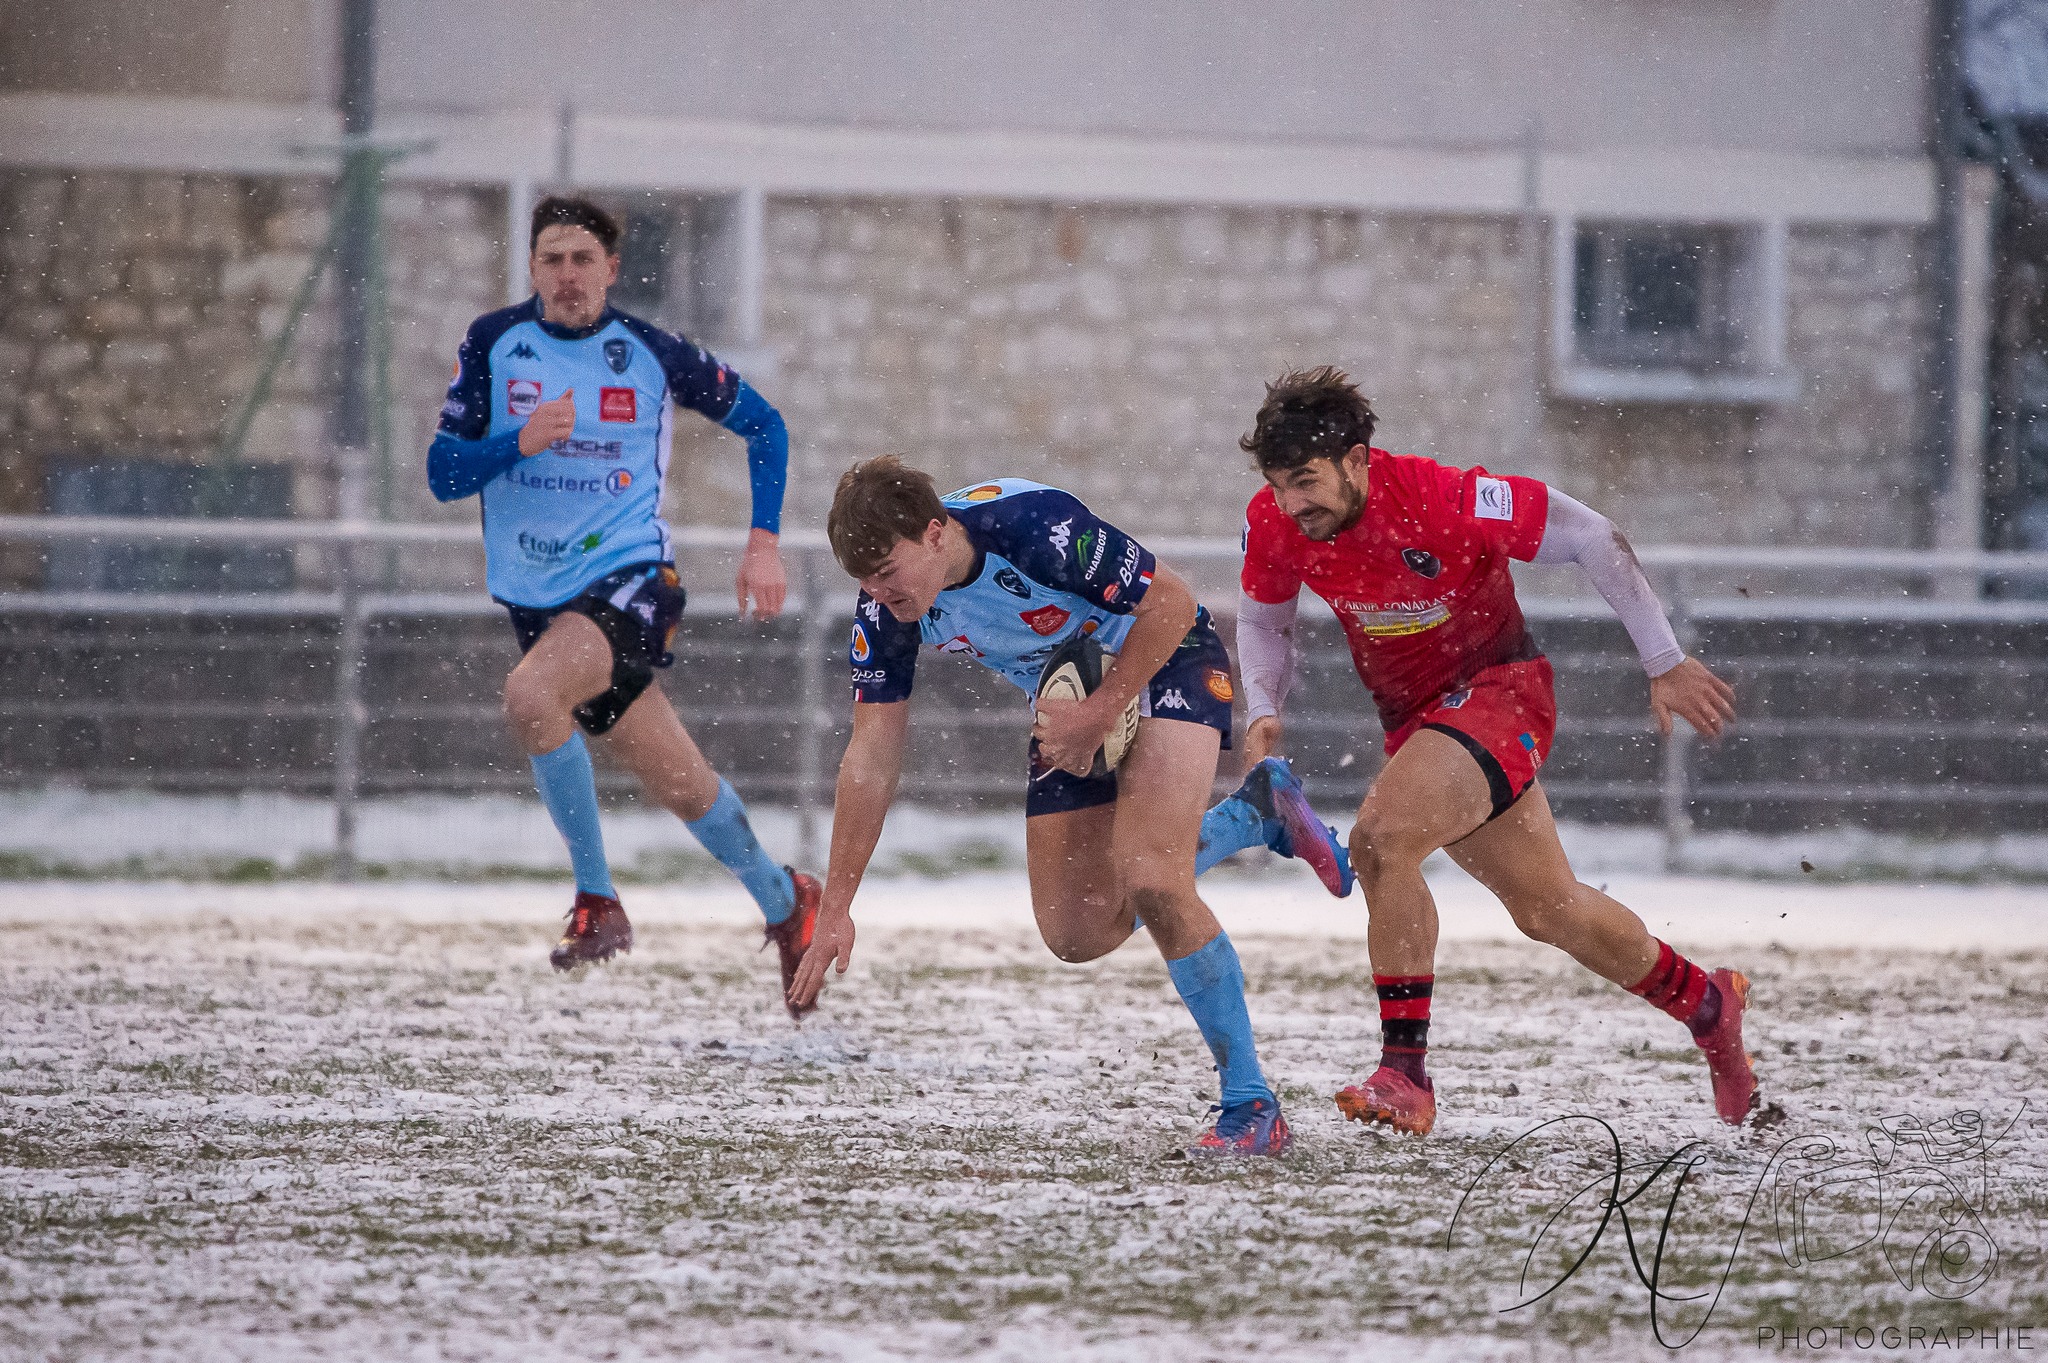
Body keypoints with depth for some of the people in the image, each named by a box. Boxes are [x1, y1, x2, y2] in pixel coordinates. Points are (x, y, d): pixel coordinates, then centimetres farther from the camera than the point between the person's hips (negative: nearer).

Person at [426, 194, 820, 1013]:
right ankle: (783, 902, 34)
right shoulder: (495, 344, 1)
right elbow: (443, 472, -2)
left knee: (529, 697, -32)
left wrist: (764, 543, 1)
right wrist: (521, 442, -21)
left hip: (632, 578, -4)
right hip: (536, 599, 4)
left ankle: (597, 901, -18)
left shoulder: (650, 354, -4)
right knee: (680, 787, 9)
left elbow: (762, 422, 9)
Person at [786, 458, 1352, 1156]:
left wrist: (1101, 714, -28)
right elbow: (872, 756, -10)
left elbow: (1171, 601, -25)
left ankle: (1251, 1105, -14)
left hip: (1162, 664, -7)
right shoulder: (884, 609, -17)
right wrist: (835, 909, -11)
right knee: (1077, 936, 2)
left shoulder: (1034, 525, -36)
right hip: (1070, 703, 7)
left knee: (1150, 882, -25)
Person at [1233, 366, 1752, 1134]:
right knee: (1548, 910, 15)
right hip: (1413, 717, 7)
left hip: (1498, 689, -7)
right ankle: (1705, 1003, 40)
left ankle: (1405, 1077, -24)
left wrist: (1665, 665, -16)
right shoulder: (1272, 524, -12)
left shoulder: (1445, 501, -28)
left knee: (1380, 839, -29)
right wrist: (1263, 712, -10)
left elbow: (1592, 538, -20)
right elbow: (1262, 619, 10)